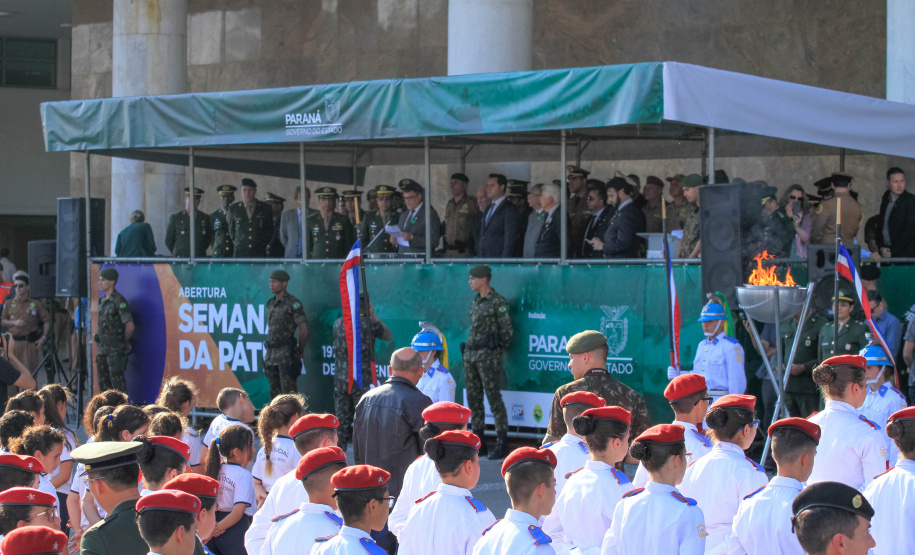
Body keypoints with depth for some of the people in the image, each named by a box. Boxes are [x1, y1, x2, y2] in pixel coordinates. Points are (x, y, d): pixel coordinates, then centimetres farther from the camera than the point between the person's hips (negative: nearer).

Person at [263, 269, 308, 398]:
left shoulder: (293, 303, -8)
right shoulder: (271, 304, 15)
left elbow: (304, 331, -10)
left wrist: (299, 352, -1)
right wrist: (269, 351, 14)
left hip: (287, 356, -8)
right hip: (272, 355, 8)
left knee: (289, 392, -10)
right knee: (275, 392, 10)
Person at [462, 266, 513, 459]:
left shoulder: (498, 302, -9)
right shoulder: (475, 302, 15)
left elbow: (506, 331, -7)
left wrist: (496, 352, -2)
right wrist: (469, 350, 13)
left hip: (488, 356, -8)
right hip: (470, 355, 8)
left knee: (494, 398, -8)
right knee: (473, 398, 9)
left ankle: (502, 443, -7)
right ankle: (478, 441, 16)